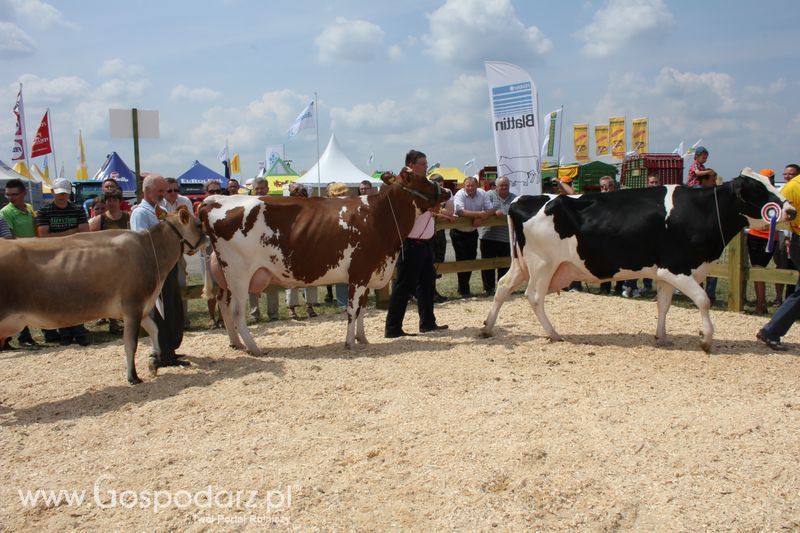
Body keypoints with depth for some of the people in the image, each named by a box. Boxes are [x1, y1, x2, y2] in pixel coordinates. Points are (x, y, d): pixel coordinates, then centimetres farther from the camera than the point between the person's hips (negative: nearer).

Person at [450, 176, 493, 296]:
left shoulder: (482, 194, -5)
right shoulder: (459, 195, -18)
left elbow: (491, 210, -9)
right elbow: (461, 212, -33)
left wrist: (480, 219, -27)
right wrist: (480, 214, -31)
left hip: (473, 232, 5)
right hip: (459, 233, -5)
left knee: (471, 259, 11)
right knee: (462, 260, -4)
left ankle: (463, 288, 26)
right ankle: (464, 290, 5)